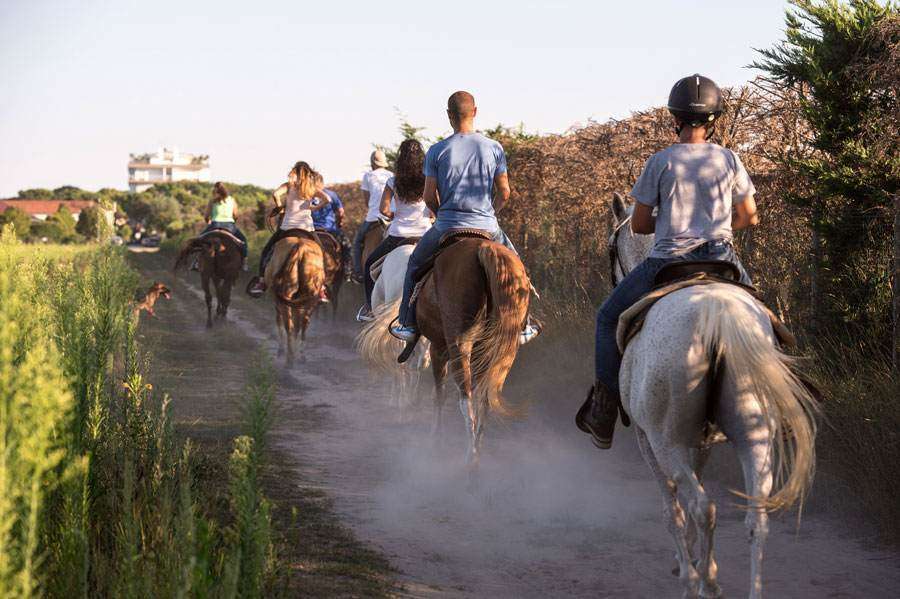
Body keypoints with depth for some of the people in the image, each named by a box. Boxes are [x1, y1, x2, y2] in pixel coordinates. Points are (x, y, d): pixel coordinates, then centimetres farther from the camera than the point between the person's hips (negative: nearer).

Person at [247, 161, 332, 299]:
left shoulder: (289, 185, 3)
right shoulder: (312, 189, 9)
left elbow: (275, 194, -15)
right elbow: (327, 199, -5)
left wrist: (279, 206, 3)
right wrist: (315, 208, 7)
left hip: (288, 226, -1)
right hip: (307, 227, 1)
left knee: (267, 251, 16)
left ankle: (261, 280, 6)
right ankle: (321, 289, 6)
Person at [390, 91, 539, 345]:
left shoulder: (437, 151, -6)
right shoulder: (494, 148, -3)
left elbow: (429, 196, -4)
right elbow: (504, 193, -1)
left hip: (446, 227, -1)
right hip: (487, 226, 1)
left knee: (415, 264, 24)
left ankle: (408, 324, 23)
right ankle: (522, 326, 24)